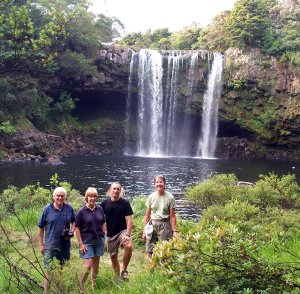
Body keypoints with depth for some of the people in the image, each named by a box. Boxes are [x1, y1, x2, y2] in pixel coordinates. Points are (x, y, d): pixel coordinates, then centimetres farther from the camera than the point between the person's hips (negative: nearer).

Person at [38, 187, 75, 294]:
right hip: (50, 245, -3)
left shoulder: (69, 208, -1)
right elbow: (41, 227, -2)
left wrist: (71, 231, -4)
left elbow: (73, 222, 16)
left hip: (65, 245, 3)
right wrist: (41, 244, -3)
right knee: (48, 271, 1)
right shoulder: (47, 209, -8)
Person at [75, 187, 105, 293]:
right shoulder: (82, 211, -9)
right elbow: (77, 228, -8)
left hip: (99, 241, 4)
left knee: (96, 264, 12)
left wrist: (103, 236, 7)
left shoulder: (100, 209, 3)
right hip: (87, 242, -4)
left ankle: (94, 286, 27)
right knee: (88, 265, -9)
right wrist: (81, 244, -11)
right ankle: (81, 287, 8)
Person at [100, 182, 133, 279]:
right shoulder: (105, 203, -1)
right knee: (113, 257, 9)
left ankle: (124, 270, -12)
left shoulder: (125, 203, -7)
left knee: (129, 247, -30)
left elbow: (129, 220, -9)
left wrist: (128, 235, -19)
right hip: (110, 234, 3)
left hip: (122, 231, -3)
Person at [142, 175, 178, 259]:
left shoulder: (170, 198, -5)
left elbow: (172, 216, -4)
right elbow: (147, 215, 8)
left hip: (164, 225, -3)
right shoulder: (151, 197, 3)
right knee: (149, 252, 1)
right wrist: (144, 231, 7)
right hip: (152, 224, 3)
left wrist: (174, 231, -10)